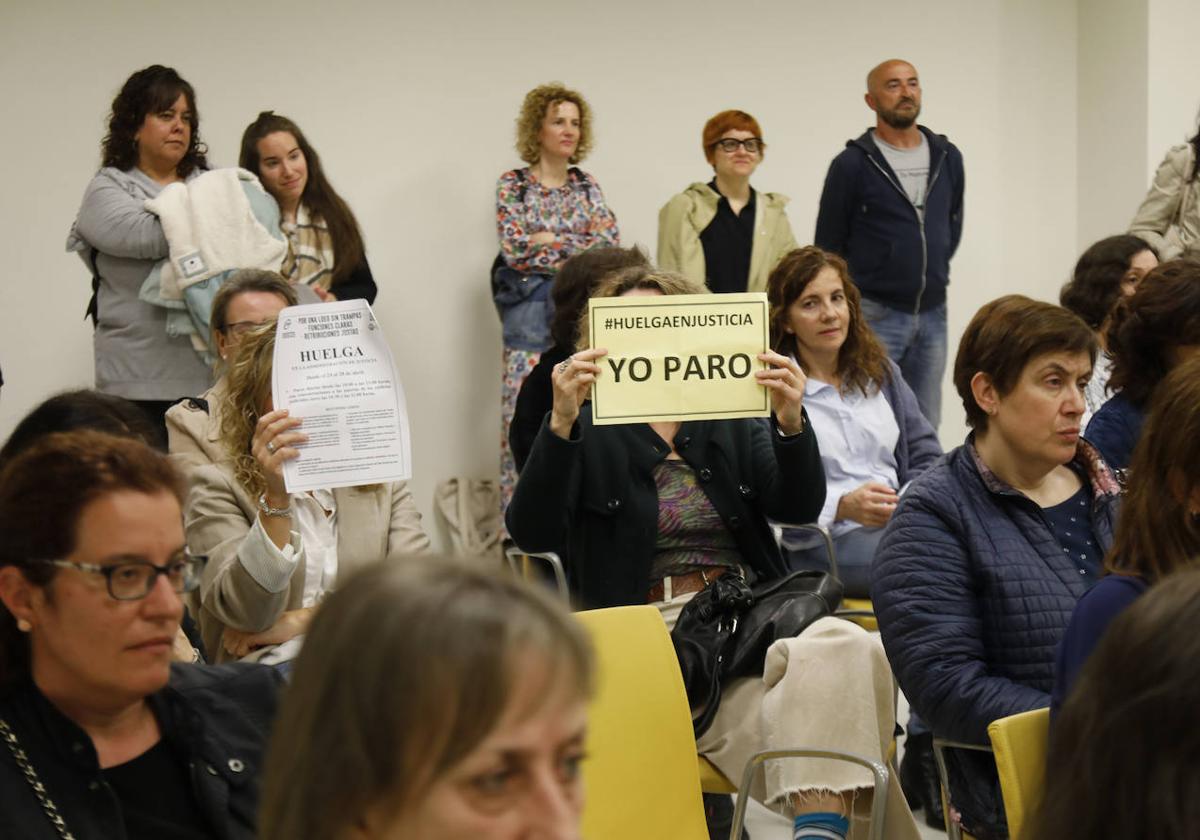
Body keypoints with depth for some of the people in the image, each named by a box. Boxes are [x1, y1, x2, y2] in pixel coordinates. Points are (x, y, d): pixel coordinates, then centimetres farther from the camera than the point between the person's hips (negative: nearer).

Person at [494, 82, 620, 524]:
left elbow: (610, 243, 0)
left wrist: (550, 240, -9)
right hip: (531, 313, -3)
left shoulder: (588, 187, 12)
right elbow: (515, 247, -10)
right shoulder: (512, 185, 2)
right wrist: (580, 244, -7)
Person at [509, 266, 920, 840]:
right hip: (652, 636, -4)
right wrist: (562, 423, -23)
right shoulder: (587, 434, 9)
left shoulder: (732, 422, 20)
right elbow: (531, 534, -8)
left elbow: (800, 508, 4)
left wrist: (791, 423, -16)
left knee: (845, 646, -32)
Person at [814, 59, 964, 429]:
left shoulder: (947, 157, 8)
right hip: (875, 315, -5)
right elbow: (828, 245, 0)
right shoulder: (853, 164, -6)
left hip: (933, 313, 5)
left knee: (925, 427, 9)